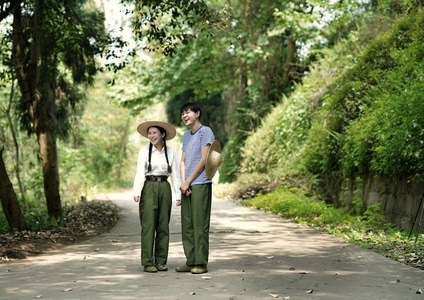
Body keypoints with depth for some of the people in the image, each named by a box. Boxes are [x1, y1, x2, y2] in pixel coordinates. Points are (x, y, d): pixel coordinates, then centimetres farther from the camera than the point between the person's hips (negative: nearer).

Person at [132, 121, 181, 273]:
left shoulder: (171, 152, 5)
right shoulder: (144, 151, 0)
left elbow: (175, 174, 6)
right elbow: (140, 172, -7)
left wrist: (178, 194, -1)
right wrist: (136, 192, -19)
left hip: (165, 188, 2)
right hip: (149, 188, -2)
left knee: (163, 226, 5)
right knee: (148, 226, -4)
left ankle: (161, 261, 12)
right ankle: (148, 262, -2)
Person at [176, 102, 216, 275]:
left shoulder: (205, 131, -3)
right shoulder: (186, 135, 20)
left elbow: (204, 160, -9)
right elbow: (183, 161, 17)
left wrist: (188, 182, -8)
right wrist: (183, 182, 0)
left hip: (201, 184, -7)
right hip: (187, 186, 7)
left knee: (200, 225, -6)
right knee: (187, 225, 7)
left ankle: (201, 263, -3)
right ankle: (191, 262, 12)